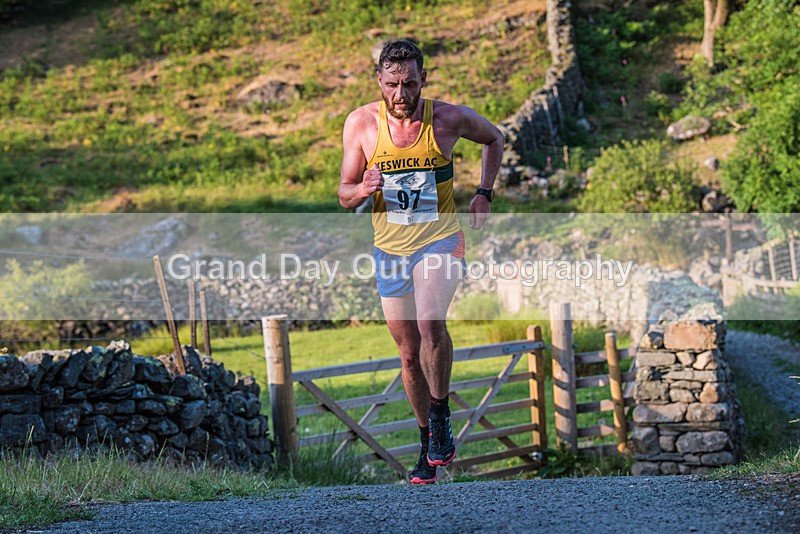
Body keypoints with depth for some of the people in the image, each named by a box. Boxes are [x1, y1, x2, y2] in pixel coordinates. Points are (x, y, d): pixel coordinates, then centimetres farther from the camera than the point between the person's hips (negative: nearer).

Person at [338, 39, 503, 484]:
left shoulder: (449, 118, -8)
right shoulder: (361, 123, -5)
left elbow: (494, 138, 14)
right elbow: (344, 197, 1)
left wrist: (484, 194, 5)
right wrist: (363, 189, -22)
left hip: (440, 242, -3)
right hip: (390, 250, 3)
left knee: (431, 324, -29)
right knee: (410, 355, 9)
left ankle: (441, 414, -10)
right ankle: (429, 444, 25)